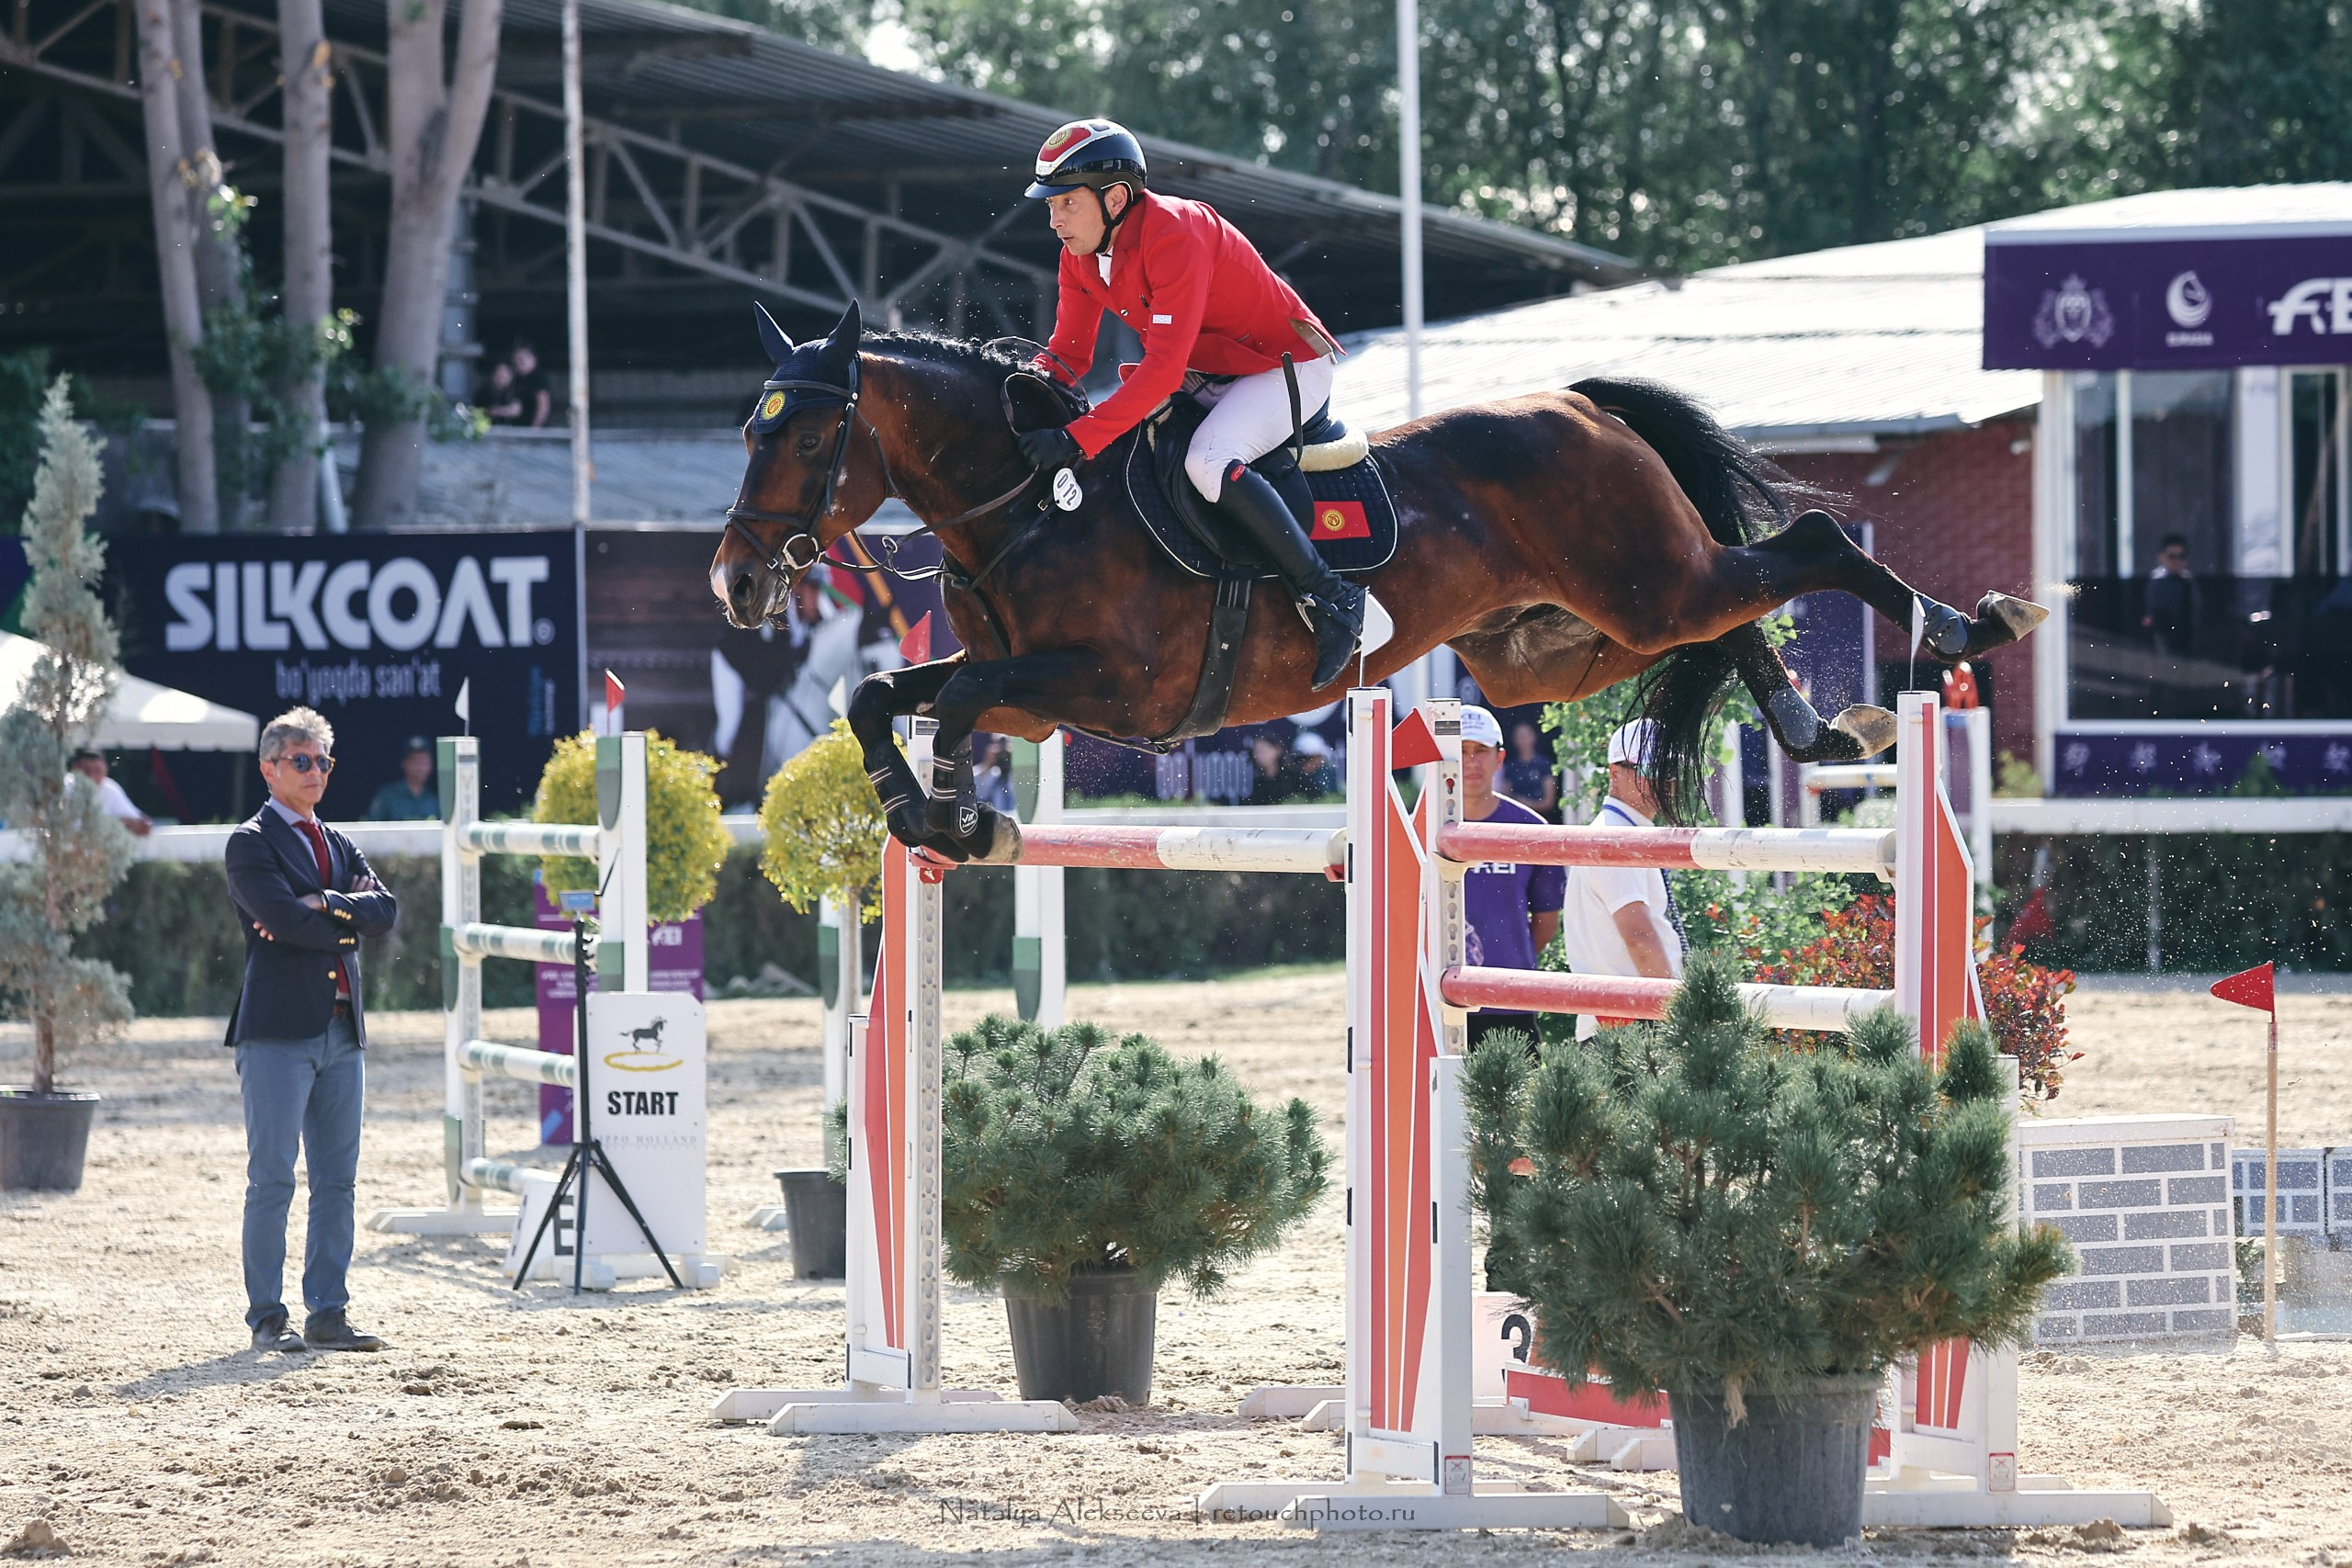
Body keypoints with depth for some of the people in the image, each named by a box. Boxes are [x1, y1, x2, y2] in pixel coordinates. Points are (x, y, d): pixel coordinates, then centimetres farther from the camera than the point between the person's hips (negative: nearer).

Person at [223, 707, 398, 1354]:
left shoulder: (339, 845, 19)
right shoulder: (251, 843, -2)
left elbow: (386, 910, 4)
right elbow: (285, 919, -16)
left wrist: (326, 906, -11)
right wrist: (347, 926, -3)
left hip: (342, 1029, 7)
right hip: (278, 1032, -7)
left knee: (337, 1180, 6)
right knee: (272, 1179, -6)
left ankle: (328, 1314, 10)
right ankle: (266, 1318, -2)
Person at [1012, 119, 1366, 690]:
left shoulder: (1177, 232, -31)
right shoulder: (1081, 255, -3)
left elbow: (1163, 368, -36)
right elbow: (1069, 353, 3)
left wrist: (1078, 438, -40)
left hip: (1288, 366, -10)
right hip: (1209, 375, 10)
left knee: (1208, 463, -33)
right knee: (1120, 454, 0)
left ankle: (1330, 599, -25)